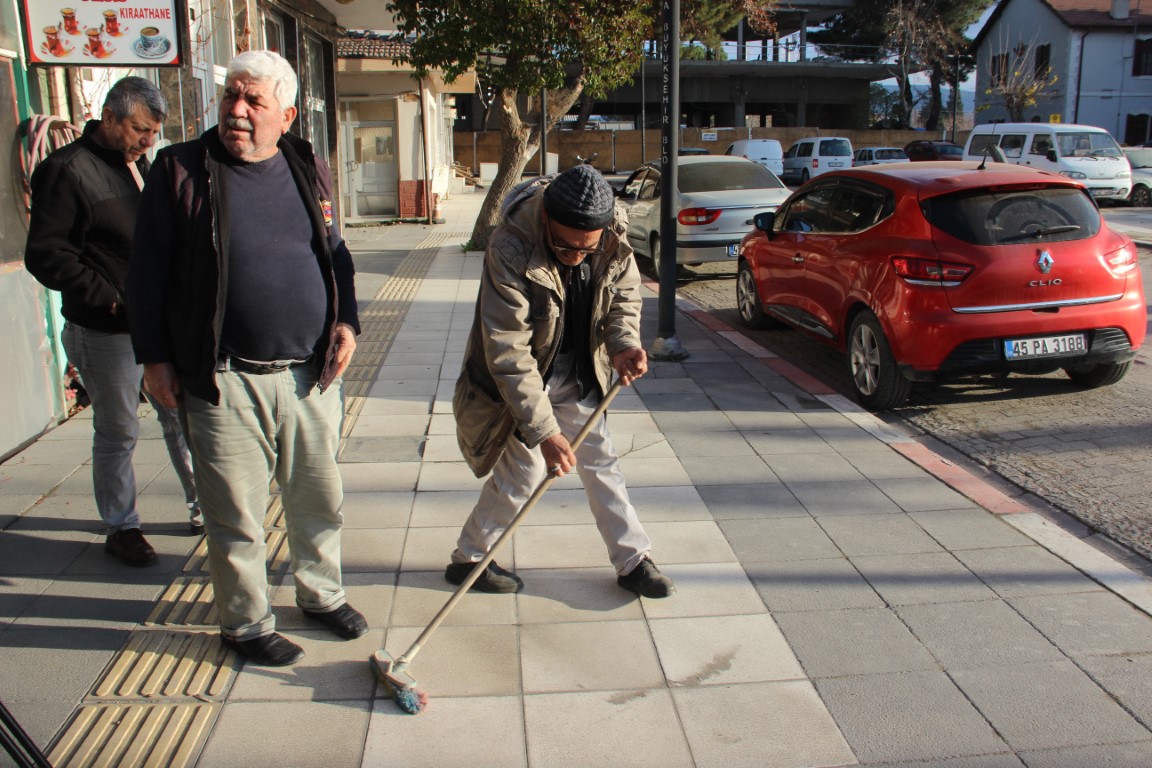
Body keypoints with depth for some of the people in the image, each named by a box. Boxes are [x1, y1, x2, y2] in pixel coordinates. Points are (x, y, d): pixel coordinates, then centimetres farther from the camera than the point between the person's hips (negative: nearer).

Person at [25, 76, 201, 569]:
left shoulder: (138, 165, 13)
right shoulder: (67, 171, -12)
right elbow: (45, 256, -15)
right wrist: (111, 300, -19)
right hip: (106, 332, -7)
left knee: (181, 417, 12)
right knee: (118, 433, 5)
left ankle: (203, 508, 25)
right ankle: (121, 528, 21)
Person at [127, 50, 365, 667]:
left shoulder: (309, 170, 9)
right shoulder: (179, 169, -3)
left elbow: (335, 253, 18)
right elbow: (148, 268, 0)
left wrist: (346, 321, 4)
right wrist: (154, 357, -3)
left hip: (310, 374, 4)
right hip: (223, 382, -3)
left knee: (319, 498, 16)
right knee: (237, 514, 6)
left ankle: (320, 593, 38)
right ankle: (245, 623, 26)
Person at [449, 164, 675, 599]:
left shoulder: (611, 238, -17)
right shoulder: (511, 250, -33)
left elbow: (624, 292, 3)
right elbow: (507, 353, -34)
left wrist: (624, 343, -18)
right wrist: (543, 431, -35)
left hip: (577, 372, 5)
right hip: (520, 378, -5)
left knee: (600, 461, 10)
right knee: (525, 468, -3)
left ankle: (633, 561, 23)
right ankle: (467, 559, 19)